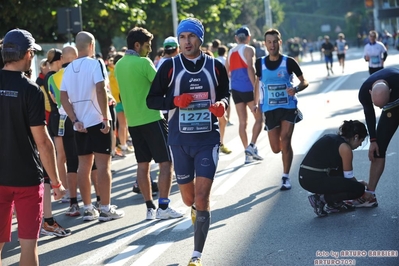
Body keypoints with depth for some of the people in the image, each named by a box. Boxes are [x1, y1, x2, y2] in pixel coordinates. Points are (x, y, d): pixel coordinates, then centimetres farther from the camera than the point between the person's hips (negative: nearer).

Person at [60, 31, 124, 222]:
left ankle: (88, 208, 14)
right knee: (103, 164, -2)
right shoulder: (95, 63, -7)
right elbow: (100, 90, -18)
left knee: (84, 165, 10)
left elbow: (63, 98, 4)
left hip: (80, 124, 6)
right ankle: (105, 209, -1)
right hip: (97, 121, -6)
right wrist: (106, 117, -15)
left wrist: (75, 120, 0)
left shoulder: (69, 69, 10)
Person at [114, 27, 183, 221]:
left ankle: (150, 208, 11)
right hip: (152, 119, -7)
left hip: (133, 121, 8)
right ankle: (163, 207, -5)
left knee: (143, 165, 9)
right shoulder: (143, 62, -13)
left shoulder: (119, 65, 10)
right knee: (165, 162, -2)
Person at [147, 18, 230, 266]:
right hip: (180, 141, 1)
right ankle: (196, 208, 53)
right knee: (189, 197, 13)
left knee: (202, 197, -10)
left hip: (208, 140, -1)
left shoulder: (215, 66, 0)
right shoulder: (170, 67, -3)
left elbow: (225, 93, 13)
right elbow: (151, 100, 0)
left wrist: (222, 104, -10)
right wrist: (175, 101, -18)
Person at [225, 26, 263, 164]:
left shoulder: (231, 52, 17)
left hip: (235, 89, 6)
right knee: (259, 118, 4)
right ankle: (252, 146, -12)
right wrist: (255, 87, -19)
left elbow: (227, 72, 20)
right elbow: (250, 68, -16)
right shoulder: (249, 49, -2)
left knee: (242, 121, 8)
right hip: (247, 88, -6)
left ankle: (247, 153, 7)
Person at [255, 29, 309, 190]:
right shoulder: (260, 63, 1)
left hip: (288, 107, -2)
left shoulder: (288, 62, -6)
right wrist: (257, 105, 9)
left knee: (285, 141, -15)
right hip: (269, 109, 3)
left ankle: (286, 177, -3)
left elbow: (304, 82, -1)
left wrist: (296, 89, -23)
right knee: (276, 148, 4)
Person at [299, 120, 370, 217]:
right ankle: (322, 198, -2)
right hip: (316, 180, -9)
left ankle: (334, 203, 20)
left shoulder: (332, 138, 20)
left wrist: (357, 183, 36)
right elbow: (349, 176, 3)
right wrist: (359, 185, 22)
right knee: (359, 189, -4)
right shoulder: (345, 148, -5)